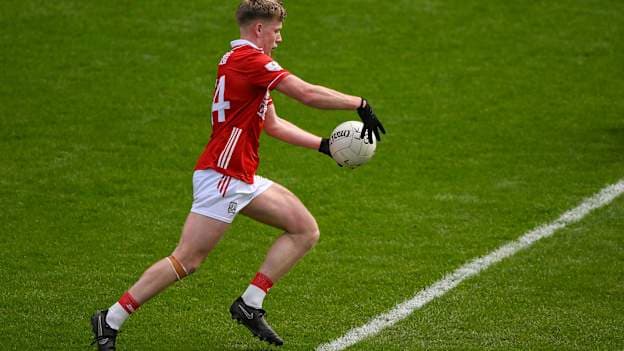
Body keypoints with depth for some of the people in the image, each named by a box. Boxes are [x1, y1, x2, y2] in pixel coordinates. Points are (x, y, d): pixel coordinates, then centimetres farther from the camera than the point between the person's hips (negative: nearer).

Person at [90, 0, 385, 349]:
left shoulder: (246, 60, 19)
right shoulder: (248, 59, -13)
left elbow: (273, 124, 24)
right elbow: (308, 94, -18)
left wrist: (324, 144, 18)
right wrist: (360, 104, -9)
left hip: (243, 179, 10)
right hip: (221, 177, -10)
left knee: (306, 230, 5)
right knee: (187, 260, -9)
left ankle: (250, 305, 6)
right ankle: (110, 320, -1)